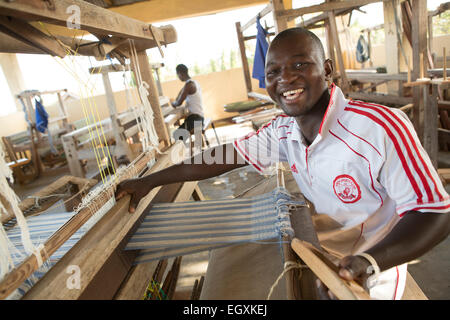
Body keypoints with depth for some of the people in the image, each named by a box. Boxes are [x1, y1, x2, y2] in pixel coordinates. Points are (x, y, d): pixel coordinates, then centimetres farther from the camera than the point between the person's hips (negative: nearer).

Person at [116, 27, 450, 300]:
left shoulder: (380, 126, -29)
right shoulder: (283, 131, -10)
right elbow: (223, 158, -8)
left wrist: (371, 260, -42)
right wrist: (149, 181, -8)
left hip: (368, 281, -4)